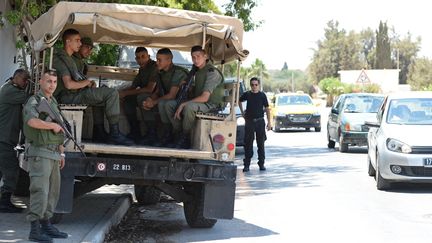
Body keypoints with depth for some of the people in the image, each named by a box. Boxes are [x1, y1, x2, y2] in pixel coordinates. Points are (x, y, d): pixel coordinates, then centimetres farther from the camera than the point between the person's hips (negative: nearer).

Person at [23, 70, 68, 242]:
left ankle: (46, 226, 20)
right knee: (40, 191, -13)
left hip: (53, 154, 9)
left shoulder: (53, 103, 18)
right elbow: (32, 121, -31)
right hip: (39, 153, -9)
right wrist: (53, 125, -19)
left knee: (52, 191, 11)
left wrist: (61, 152, 20)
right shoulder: (34, 102, -9)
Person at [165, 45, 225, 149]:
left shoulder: (212, 72, -16)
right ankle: (180, 134, -7)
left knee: (189, 107, -38)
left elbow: (204, 97, -24)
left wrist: (183, 104, -25)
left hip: (211, 104, -9)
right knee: (169, 104, -4)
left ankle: (185, 139, -20)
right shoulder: (197, 71, 15)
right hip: (198, 102, 9)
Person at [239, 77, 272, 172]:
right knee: (248, 143, 0)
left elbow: (267, 108, 3)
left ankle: (261, 164, 13)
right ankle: (246, 164, 3)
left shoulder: (262, 95, 0)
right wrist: (242, 112, 16)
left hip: (260, 121, 0)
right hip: (249, 121, 0)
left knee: (261, 143, 5)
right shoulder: (247, 94, 3)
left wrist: (269, 122, -2)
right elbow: (239, 101, 22)